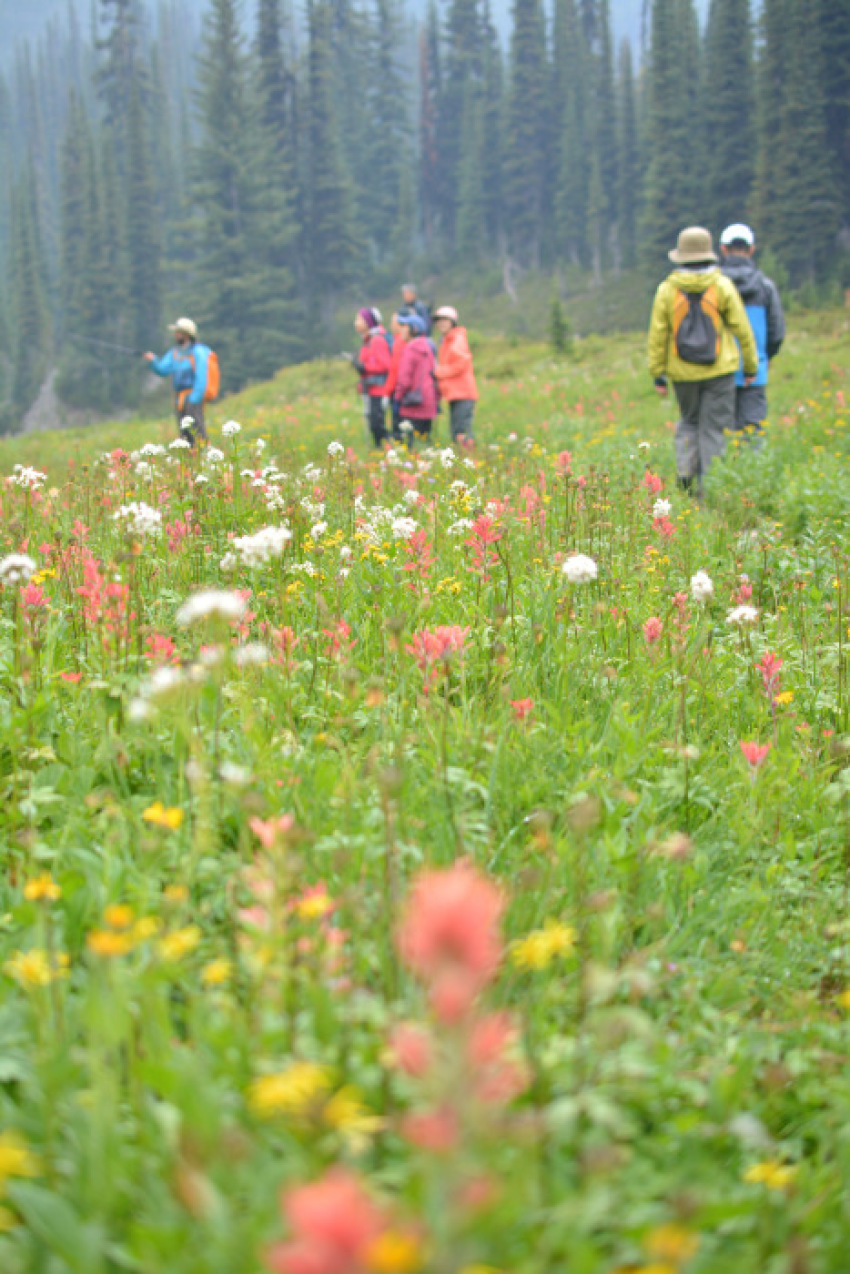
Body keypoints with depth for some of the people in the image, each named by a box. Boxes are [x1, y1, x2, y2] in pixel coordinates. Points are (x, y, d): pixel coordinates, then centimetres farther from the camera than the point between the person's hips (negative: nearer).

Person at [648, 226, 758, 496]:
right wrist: (750, 365, 10)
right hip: (719, 371, -2)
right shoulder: (722, 286, -5)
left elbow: (658, 335, 0)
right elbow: (742, 329, -1)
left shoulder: (667, 289, -2)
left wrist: (657, 374, 7)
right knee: (714, 427, 3)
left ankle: (684, 471, 3)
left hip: (683, 372, 2)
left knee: (689, 422, 20)